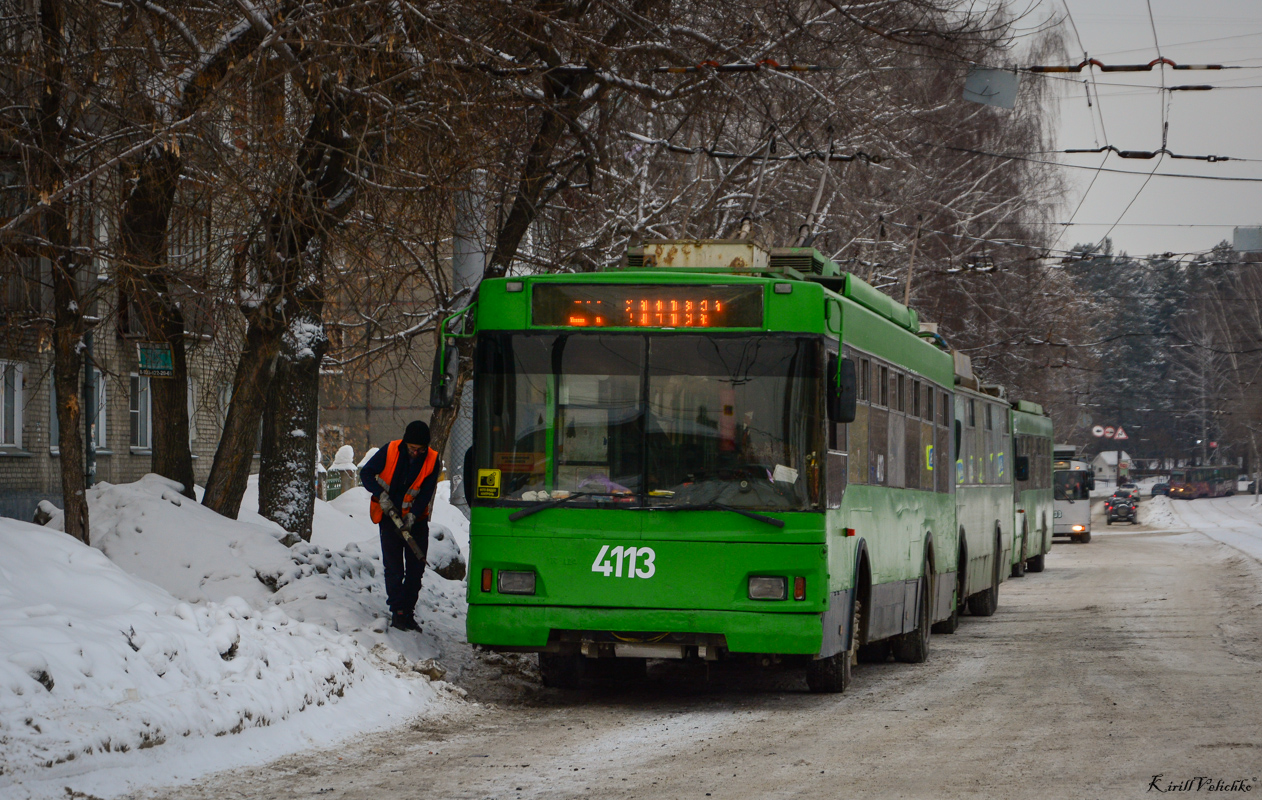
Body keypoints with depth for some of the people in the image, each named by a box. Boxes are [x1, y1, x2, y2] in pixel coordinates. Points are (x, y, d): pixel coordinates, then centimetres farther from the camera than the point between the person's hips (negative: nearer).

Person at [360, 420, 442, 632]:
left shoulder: (432, 461, -8)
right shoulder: (390, 451, -12)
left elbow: (426, 493, -9)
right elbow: (366, 473, -5)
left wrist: (413, 515, -23)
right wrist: (381, 495, -19)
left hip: (416, 518, 2)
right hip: (390, 517, -2)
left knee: (416, 568, 3)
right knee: (394, 568, -5)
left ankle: (408, 613, 11)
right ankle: (397, 612, -2)